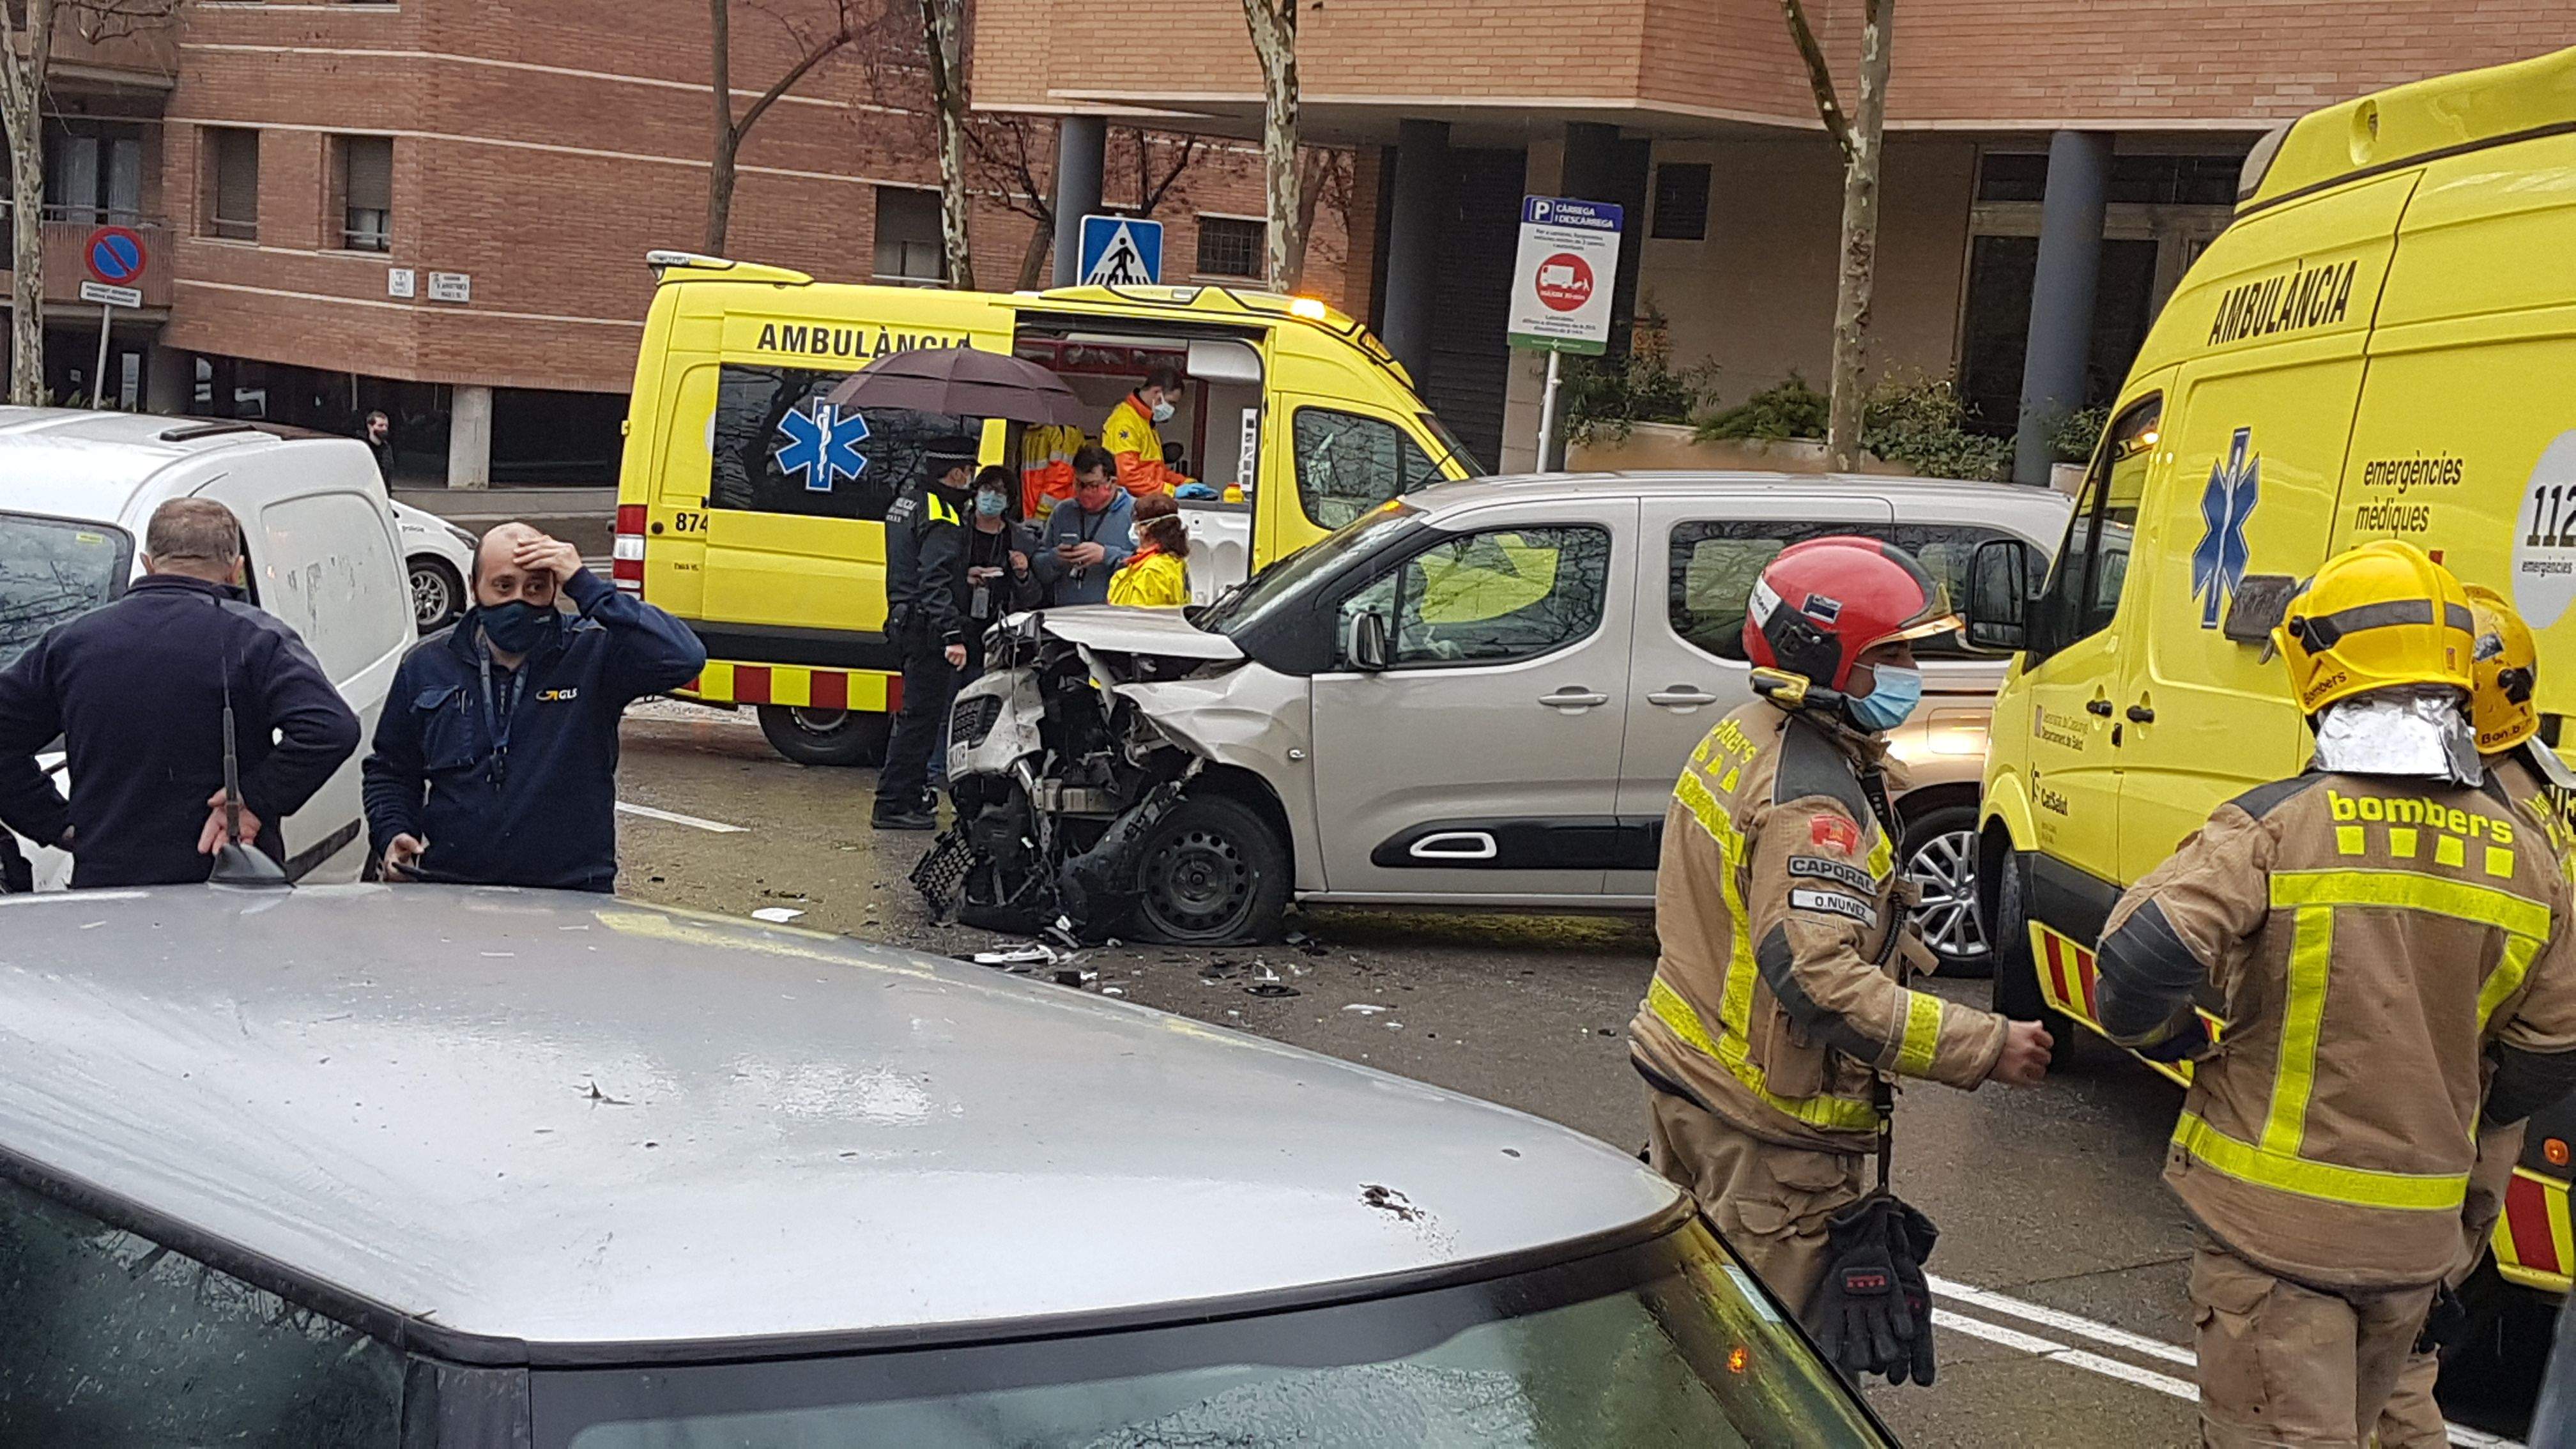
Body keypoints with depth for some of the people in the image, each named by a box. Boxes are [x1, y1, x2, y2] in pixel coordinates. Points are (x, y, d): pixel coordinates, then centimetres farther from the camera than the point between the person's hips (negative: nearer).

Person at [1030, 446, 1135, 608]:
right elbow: (1039, 570, 20)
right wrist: (1055, 558, -1)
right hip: (1063, 611, 4)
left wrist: (1106, 555, -14)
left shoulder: (1135, 512, 4)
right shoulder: (1062, 512, 20)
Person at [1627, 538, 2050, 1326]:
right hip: (1765, 1124, -10)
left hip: (1681, 1063, 10)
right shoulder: (1812, 801, -25)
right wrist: (1986, 1046, -29)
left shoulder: (1741, 738, 5)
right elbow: (1820, 981, -32)